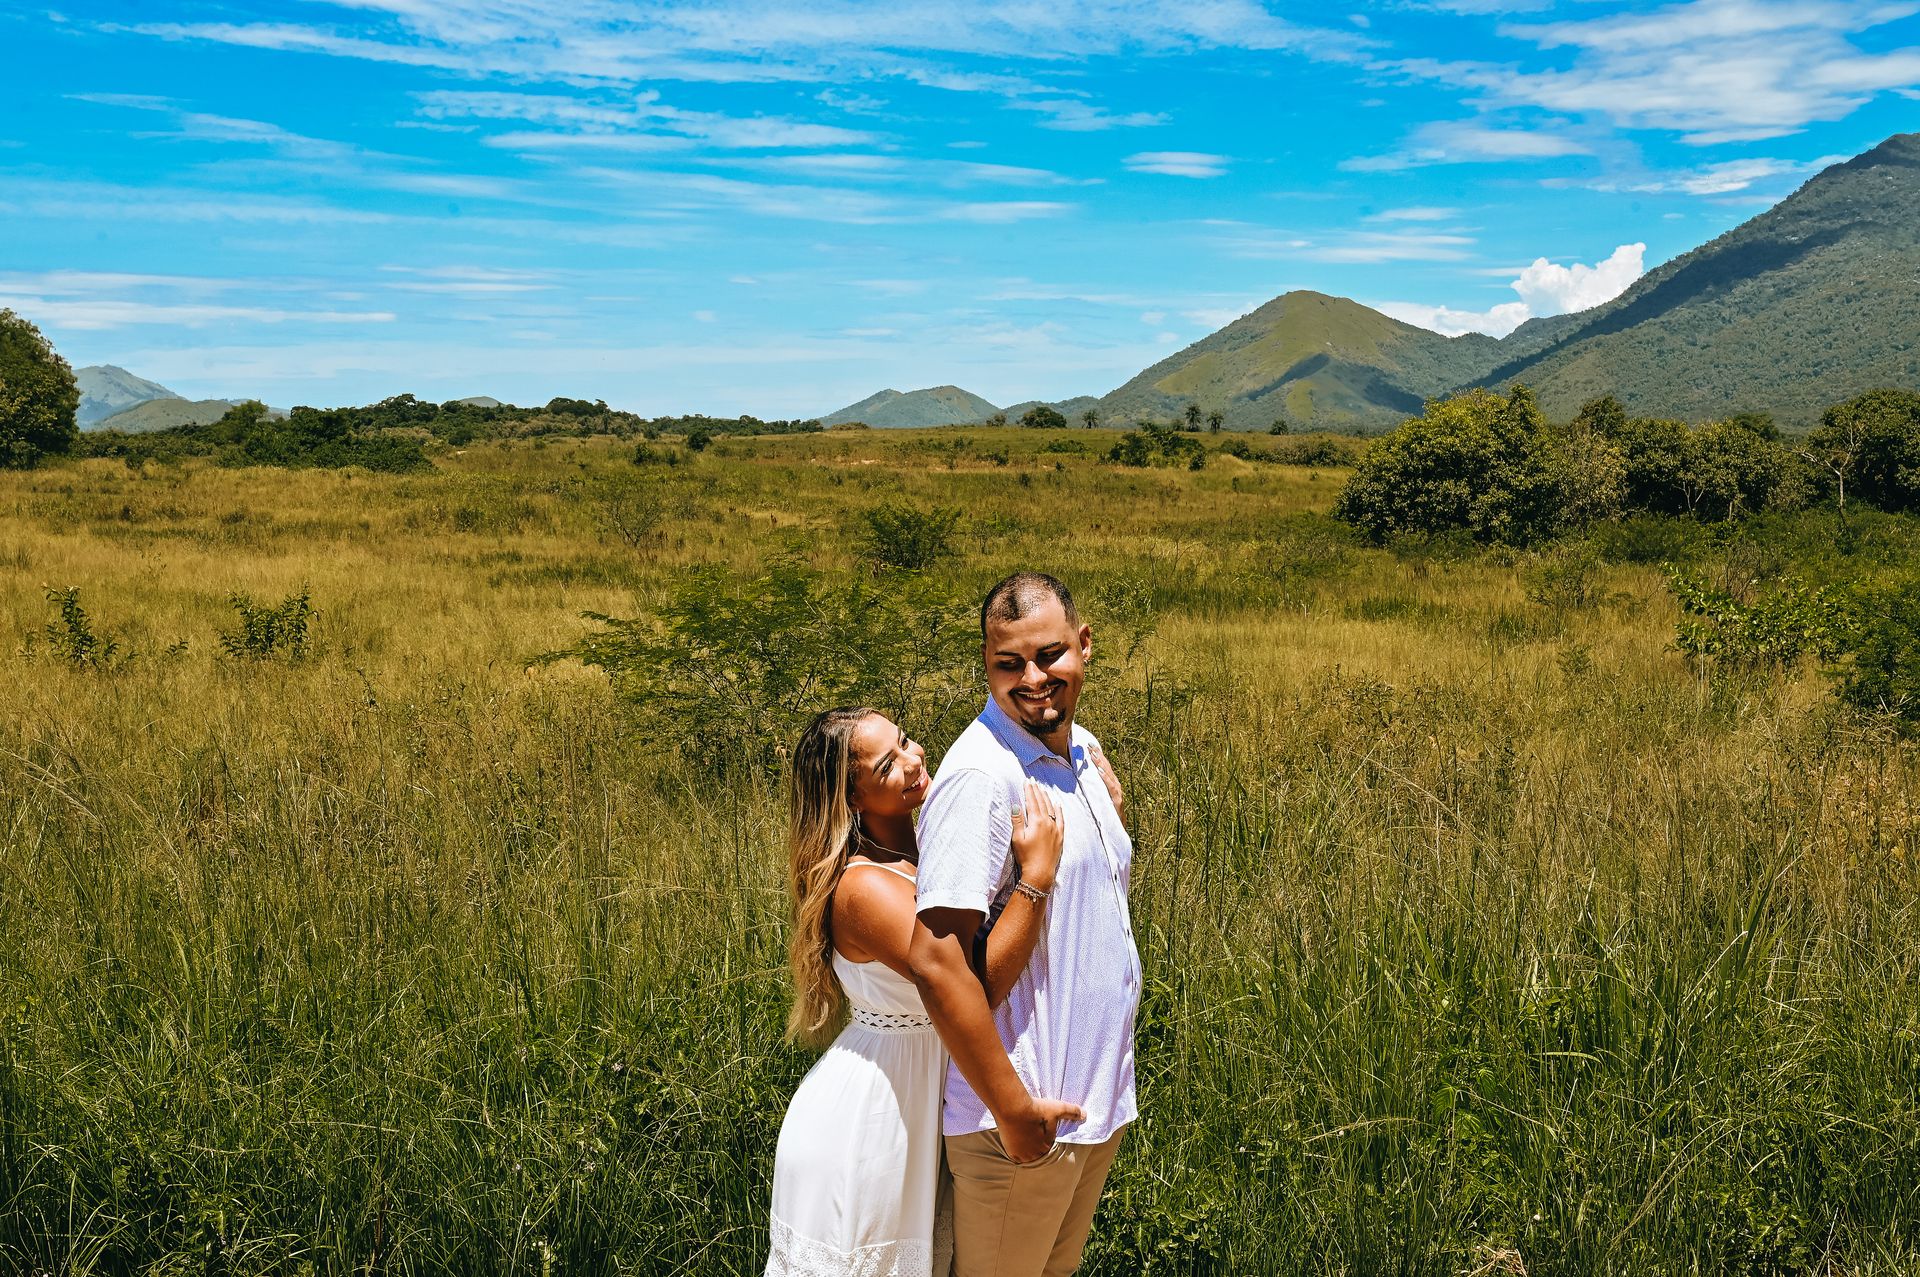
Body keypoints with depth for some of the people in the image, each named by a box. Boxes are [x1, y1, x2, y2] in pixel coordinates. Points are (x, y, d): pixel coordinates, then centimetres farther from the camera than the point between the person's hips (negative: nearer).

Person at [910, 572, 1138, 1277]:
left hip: (1098, 1097, 8)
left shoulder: (1083, 749, 6)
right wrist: (1013, 1109, -23)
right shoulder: (980, 775, -22)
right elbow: (934, 959, -27)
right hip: (1021, 1113, -8)